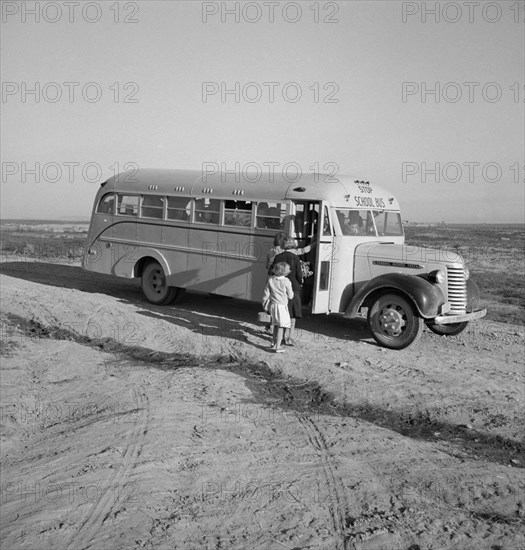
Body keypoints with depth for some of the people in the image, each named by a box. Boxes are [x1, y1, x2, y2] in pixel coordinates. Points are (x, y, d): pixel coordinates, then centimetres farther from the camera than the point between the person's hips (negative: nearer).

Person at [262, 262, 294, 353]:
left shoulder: (271, 280, -1)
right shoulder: (286, 282, -13)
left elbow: (266, 294, 3)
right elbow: (290, 296, -5)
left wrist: (265, 305, 15)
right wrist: (291, 291, 15)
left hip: (273, 305, 5)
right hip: (282, 306, -5)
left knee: (276, 325, 20)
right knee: (281, 326, 2)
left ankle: (275, 344, 28)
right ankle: (277, 347, -1)